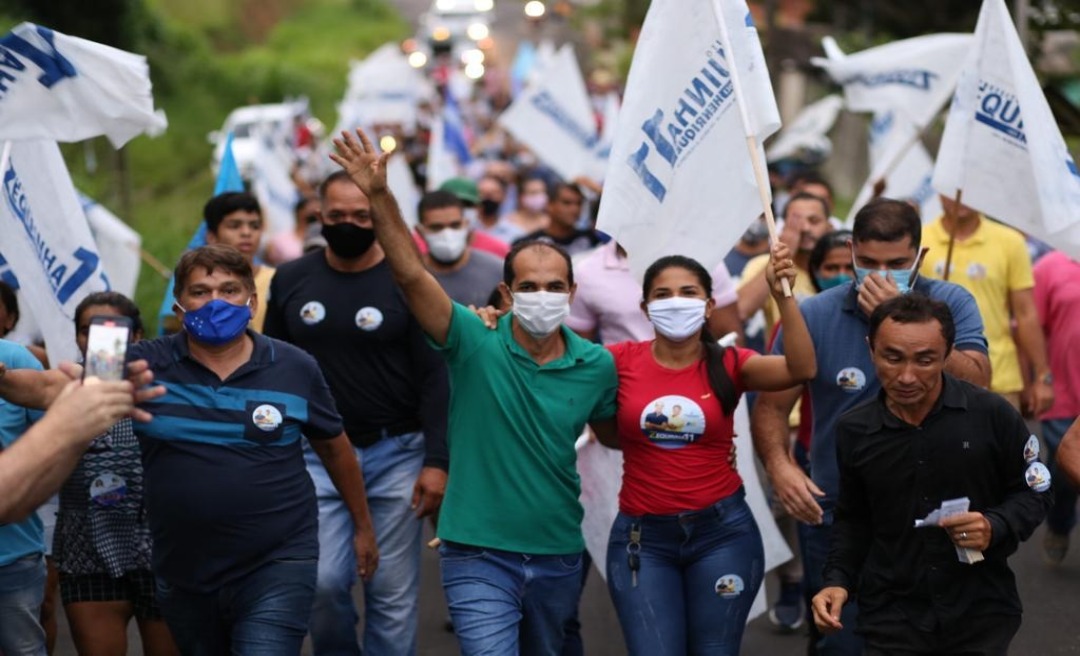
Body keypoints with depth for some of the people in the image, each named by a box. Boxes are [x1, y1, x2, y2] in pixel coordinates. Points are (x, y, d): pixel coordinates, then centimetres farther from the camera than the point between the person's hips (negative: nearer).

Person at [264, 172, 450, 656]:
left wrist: (437, 461, -12)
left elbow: (435, 378, -5)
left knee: (393, 592, 1)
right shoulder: (291, 280, 6)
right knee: (322, 582, -5)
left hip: (396, 453, -2)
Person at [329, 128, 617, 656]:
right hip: (479, 554, -4)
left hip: (558, 556, 4)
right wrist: (379, 196, -33)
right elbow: (411, 274, -23)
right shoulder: (476, 344, -11)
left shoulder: (596, 365, -2)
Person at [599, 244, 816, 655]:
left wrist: (783, 296, -26)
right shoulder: (622, 361, -2)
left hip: (722, 530, 1)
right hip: (642, 535, 0)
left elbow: (801, 369, -16)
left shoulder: (729, 364, -2)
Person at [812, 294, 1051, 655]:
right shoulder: (854, 430, -2)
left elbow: (1034, 494, 1)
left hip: (981, 613, -1)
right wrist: (838, 580, -2)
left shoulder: (993, 415, -11)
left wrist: (996, 527, -17)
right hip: (891, 615, 2)